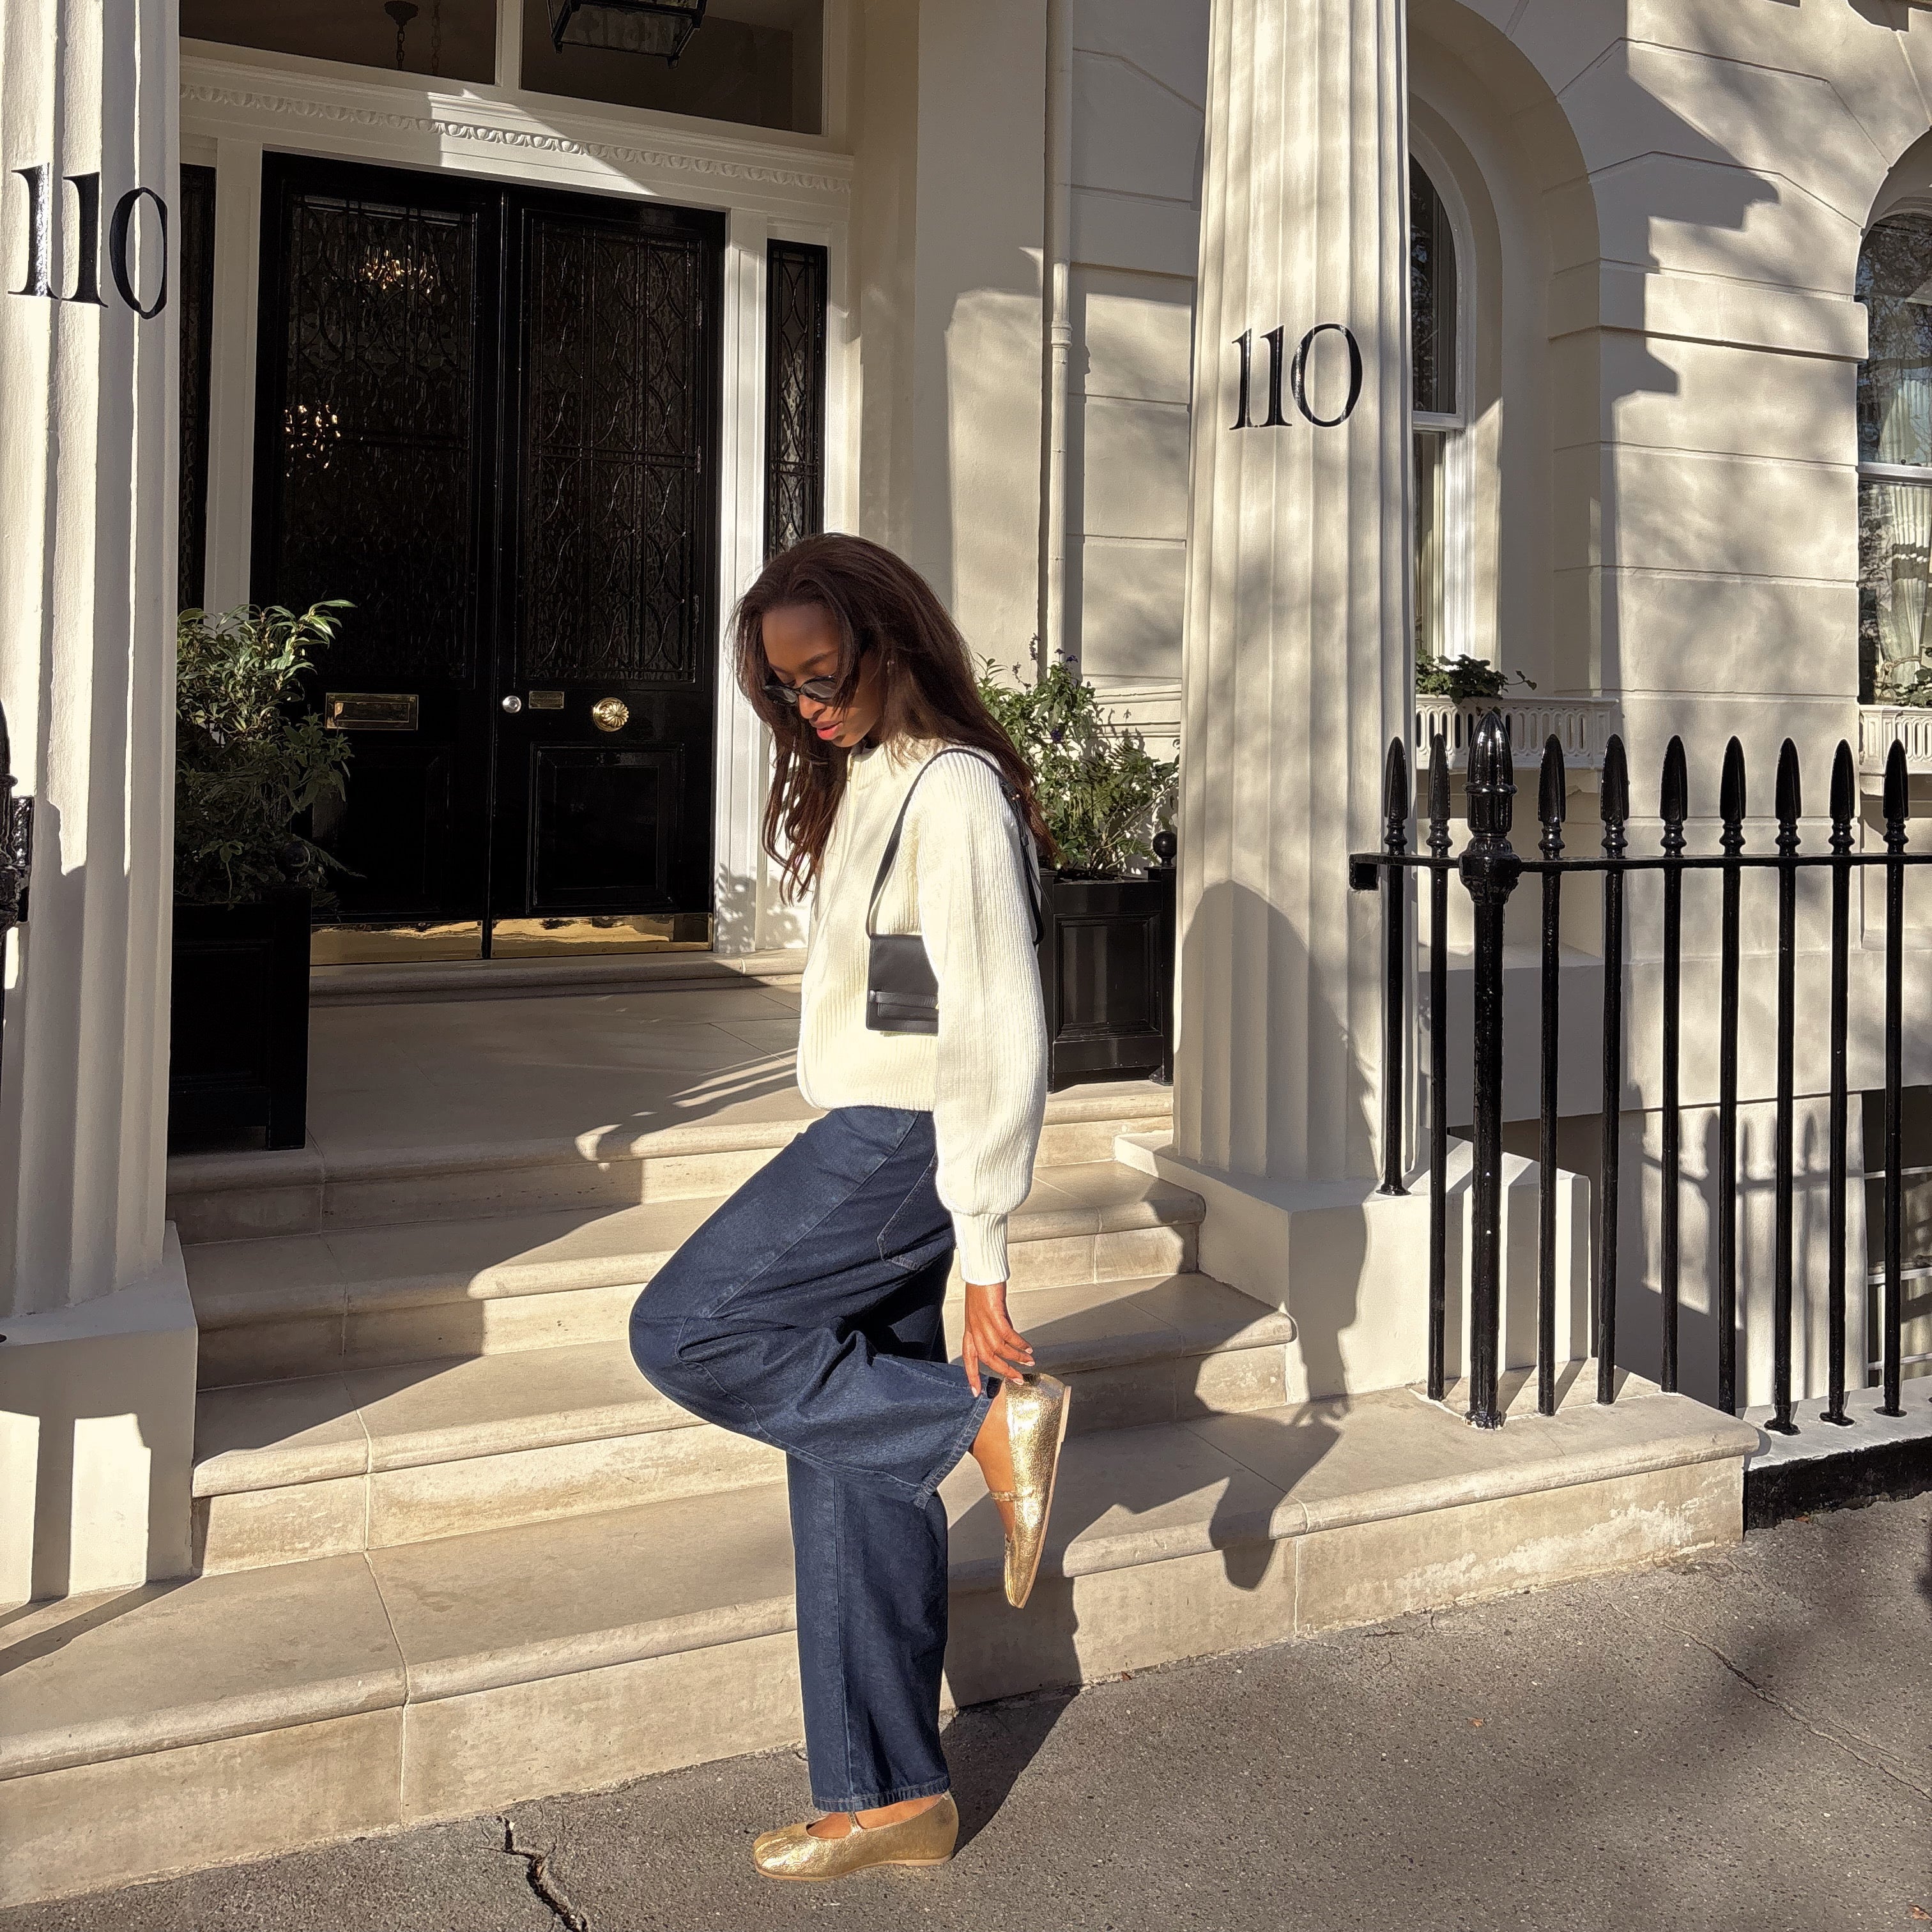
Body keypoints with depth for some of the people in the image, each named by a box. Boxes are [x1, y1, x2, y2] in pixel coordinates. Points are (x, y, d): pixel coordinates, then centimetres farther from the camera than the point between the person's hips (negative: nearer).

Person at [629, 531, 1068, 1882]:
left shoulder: (954, 797, -15)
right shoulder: (862, 782, 13)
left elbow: (999, 1038, -20)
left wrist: (983, 1258, -22)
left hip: (903, 1148, -9)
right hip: (865, 1143, 9)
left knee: (684, 1333, -8)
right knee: (849, 1467, 10)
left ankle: (988, 1419, -4)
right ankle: (893, 1797, 22)